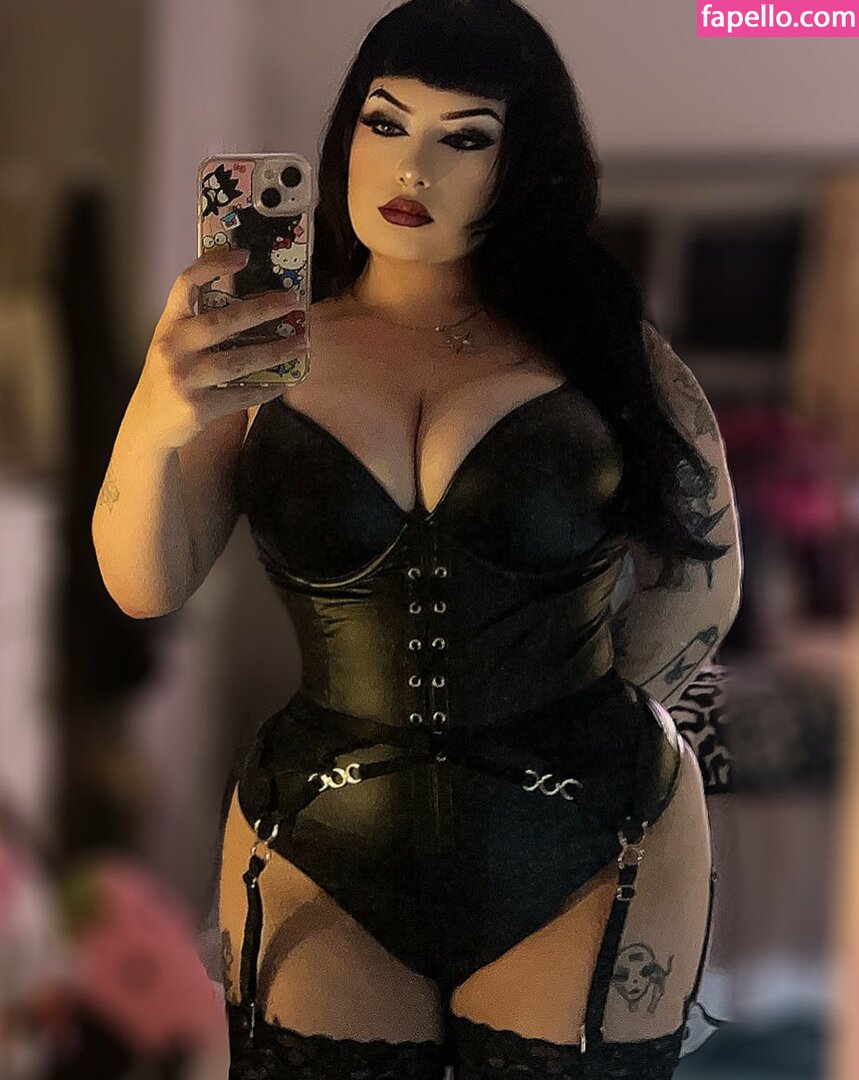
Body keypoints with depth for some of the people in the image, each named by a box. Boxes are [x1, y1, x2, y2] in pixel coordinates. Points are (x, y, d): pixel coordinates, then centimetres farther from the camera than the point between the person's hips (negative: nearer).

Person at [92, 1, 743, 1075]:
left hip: (591, 868, 0)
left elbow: (701, 575, 6)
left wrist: (575, 728, 3)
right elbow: (145, 585, -9)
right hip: (322, 868, 1)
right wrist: (152, 424, -28)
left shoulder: (599, 342, -1)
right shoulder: (267, 351, 1)